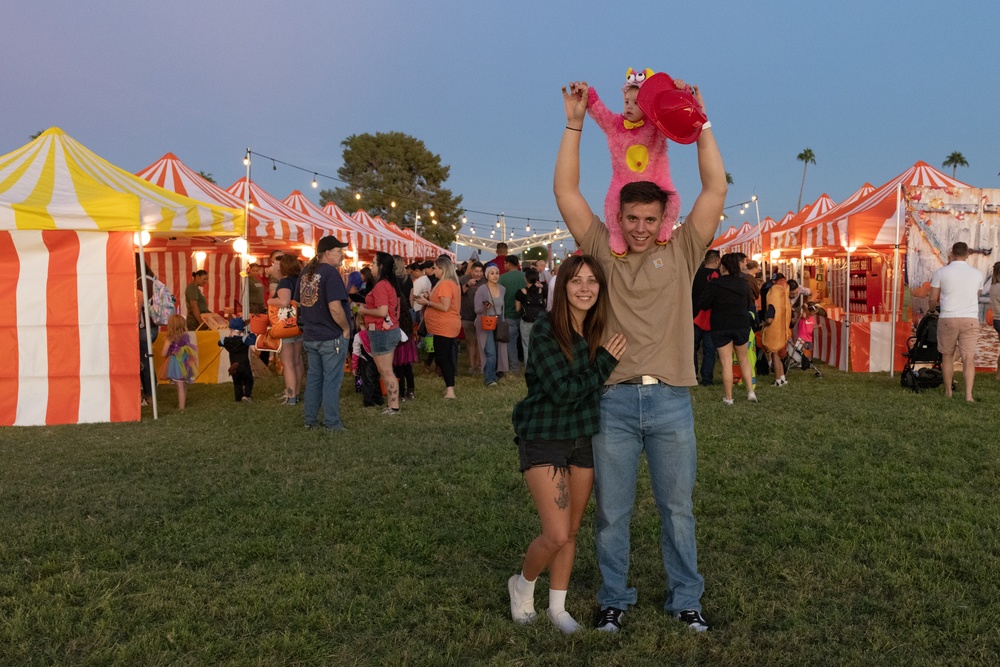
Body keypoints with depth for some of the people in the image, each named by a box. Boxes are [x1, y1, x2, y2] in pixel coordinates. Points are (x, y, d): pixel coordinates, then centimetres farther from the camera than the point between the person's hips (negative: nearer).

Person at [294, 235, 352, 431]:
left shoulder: (305, 272, 8)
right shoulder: (330, 272, -17)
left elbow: (298, 302, 17)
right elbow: (335, 308, -25)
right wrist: (346, 328, -12)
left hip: (310, 336, 8)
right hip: (332, 337, -7)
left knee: (313, 378, 15)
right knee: (332, 380, 1)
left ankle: (310, 420, 22)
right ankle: (332, 423, 7)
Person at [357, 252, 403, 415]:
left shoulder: (380, 286, -17)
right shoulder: (390, 284, 11)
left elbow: (382, 312, -24)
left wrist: (364, 311, -10)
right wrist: (368, 308, 12)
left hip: (381, 332, -10)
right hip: (390, 330, 10)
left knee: (386, 372, -1)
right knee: (386, 371, 15)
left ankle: (394, 406, 4)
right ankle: (392, 403, 20)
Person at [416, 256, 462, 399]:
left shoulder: (445, 284, -17)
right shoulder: (452, 282, 14)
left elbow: (445, 307, -24)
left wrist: (427, 303, -14)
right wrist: (430, 299, 10)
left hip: (444, 327, -10)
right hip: (448, 326, 10)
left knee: (442, 358, -8)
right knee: (447, 357, 12)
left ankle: (450, 390, -9)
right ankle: (450, 388, 16)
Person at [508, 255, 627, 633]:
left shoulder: (599, 330, 2)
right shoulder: (546, 330, -16)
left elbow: (599, 388, 9)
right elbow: (562, 392, -20)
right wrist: (605, 362, -18)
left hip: (584, 439, 6)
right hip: (544, 440, -6)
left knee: (572, 532, 13)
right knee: (557, 535, -9)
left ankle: (557, 608, 30)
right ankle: (523, 584, 22)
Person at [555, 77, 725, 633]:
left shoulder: (681, 254, 5)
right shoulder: (603, 252, 5)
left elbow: (715, 188, -1)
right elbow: (566, 192, 1)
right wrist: (574, 124, -3)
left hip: (671, 401, 0)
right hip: (615, 401, 0)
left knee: (678, 509, 12)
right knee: (612, 511, 10)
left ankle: (686, 598, 29)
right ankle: (615, 599, 27)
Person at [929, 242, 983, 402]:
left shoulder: (941, 272, -2)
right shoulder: (977, 274, 7)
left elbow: (933, 299, 4)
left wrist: (932, 308, 26)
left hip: (948, 319, -1)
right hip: (971, 319, 1)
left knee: (947, 355, 13)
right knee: (969, 357, 0)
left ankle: (948, 392, 19)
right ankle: (969, 394, -10)